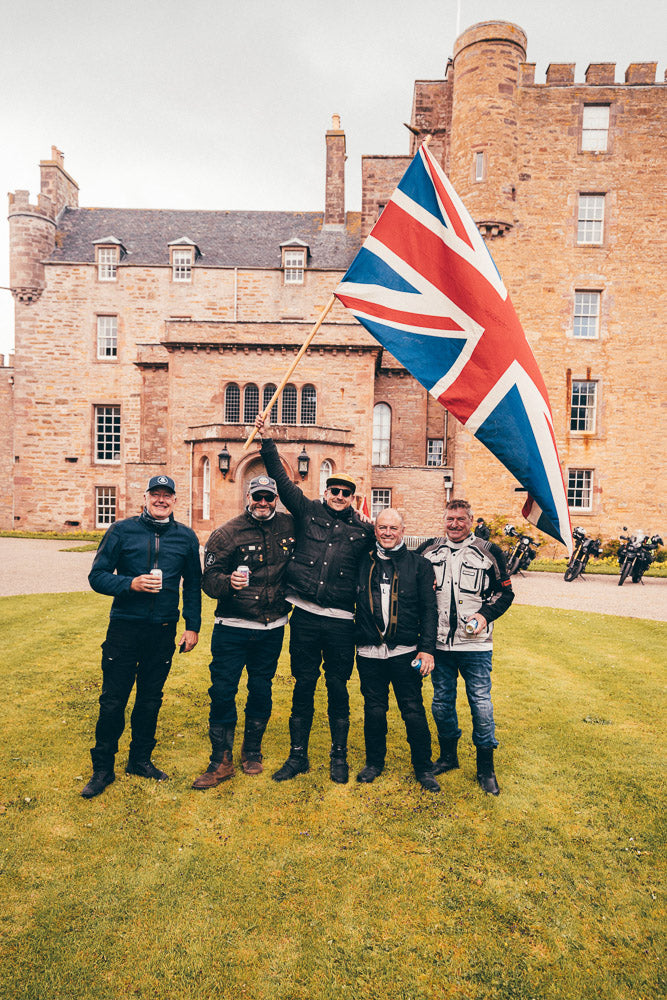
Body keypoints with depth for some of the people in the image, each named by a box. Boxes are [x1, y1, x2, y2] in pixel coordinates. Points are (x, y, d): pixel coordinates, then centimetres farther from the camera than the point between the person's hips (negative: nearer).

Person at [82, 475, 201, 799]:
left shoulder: (186, 537, 4)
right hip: (124, 628, -2)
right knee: (113, 700, 5)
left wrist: (192, 626, 7)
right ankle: (102, 767, 23)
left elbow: (193, 585, 11)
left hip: (163, 630, 2)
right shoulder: (122, 531, -3)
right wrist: (131, 584, -19)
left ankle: (140, 759, 32)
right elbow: (97, 576, -3)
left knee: (151, 699, 14)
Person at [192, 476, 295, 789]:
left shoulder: (289, 527, 1)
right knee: (223, 692, -1)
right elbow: (209, 580, -11)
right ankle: (222, 760, 15)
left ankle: (252, 752, 32)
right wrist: (229, 582, -29)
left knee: (261, 691, 13)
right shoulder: (227, 533, -7)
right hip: (233, 628, -2)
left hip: (272, 629, 3)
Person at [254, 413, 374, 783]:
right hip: (304, 616, 1)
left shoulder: (364, 531, 7)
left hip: (341, 621, 0)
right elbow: (282, 480, 5)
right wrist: (266, 441, 2)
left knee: (337, 688, 9)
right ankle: (297, 755, 25)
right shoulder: (308, 512, 7)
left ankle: (339, 756, 26)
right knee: (303, 685, 10)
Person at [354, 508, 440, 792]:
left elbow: (429, 610, 1)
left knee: (413, 712, 4)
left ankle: (423, 767, 23)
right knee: (374, 710, 12)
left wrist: (427, 648, -4)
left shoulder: (419, 565, 2)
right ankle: (374, 762, 31)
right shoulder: (362, 563, 6)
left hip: (405, 652, -1)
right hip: (369, 652, 2)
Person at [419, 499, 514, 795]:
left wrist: (485, 615, -10)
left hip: (476, 644, -2)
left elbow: (505, 592, 4)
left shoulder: (489, 552, -1)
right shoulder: (428, 549, 5)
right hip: (439, 643, 3)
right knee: (441, 703, 14)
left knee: (481, 704, 2)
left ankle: (486, 766, 21)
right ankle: (448, 755, 35)